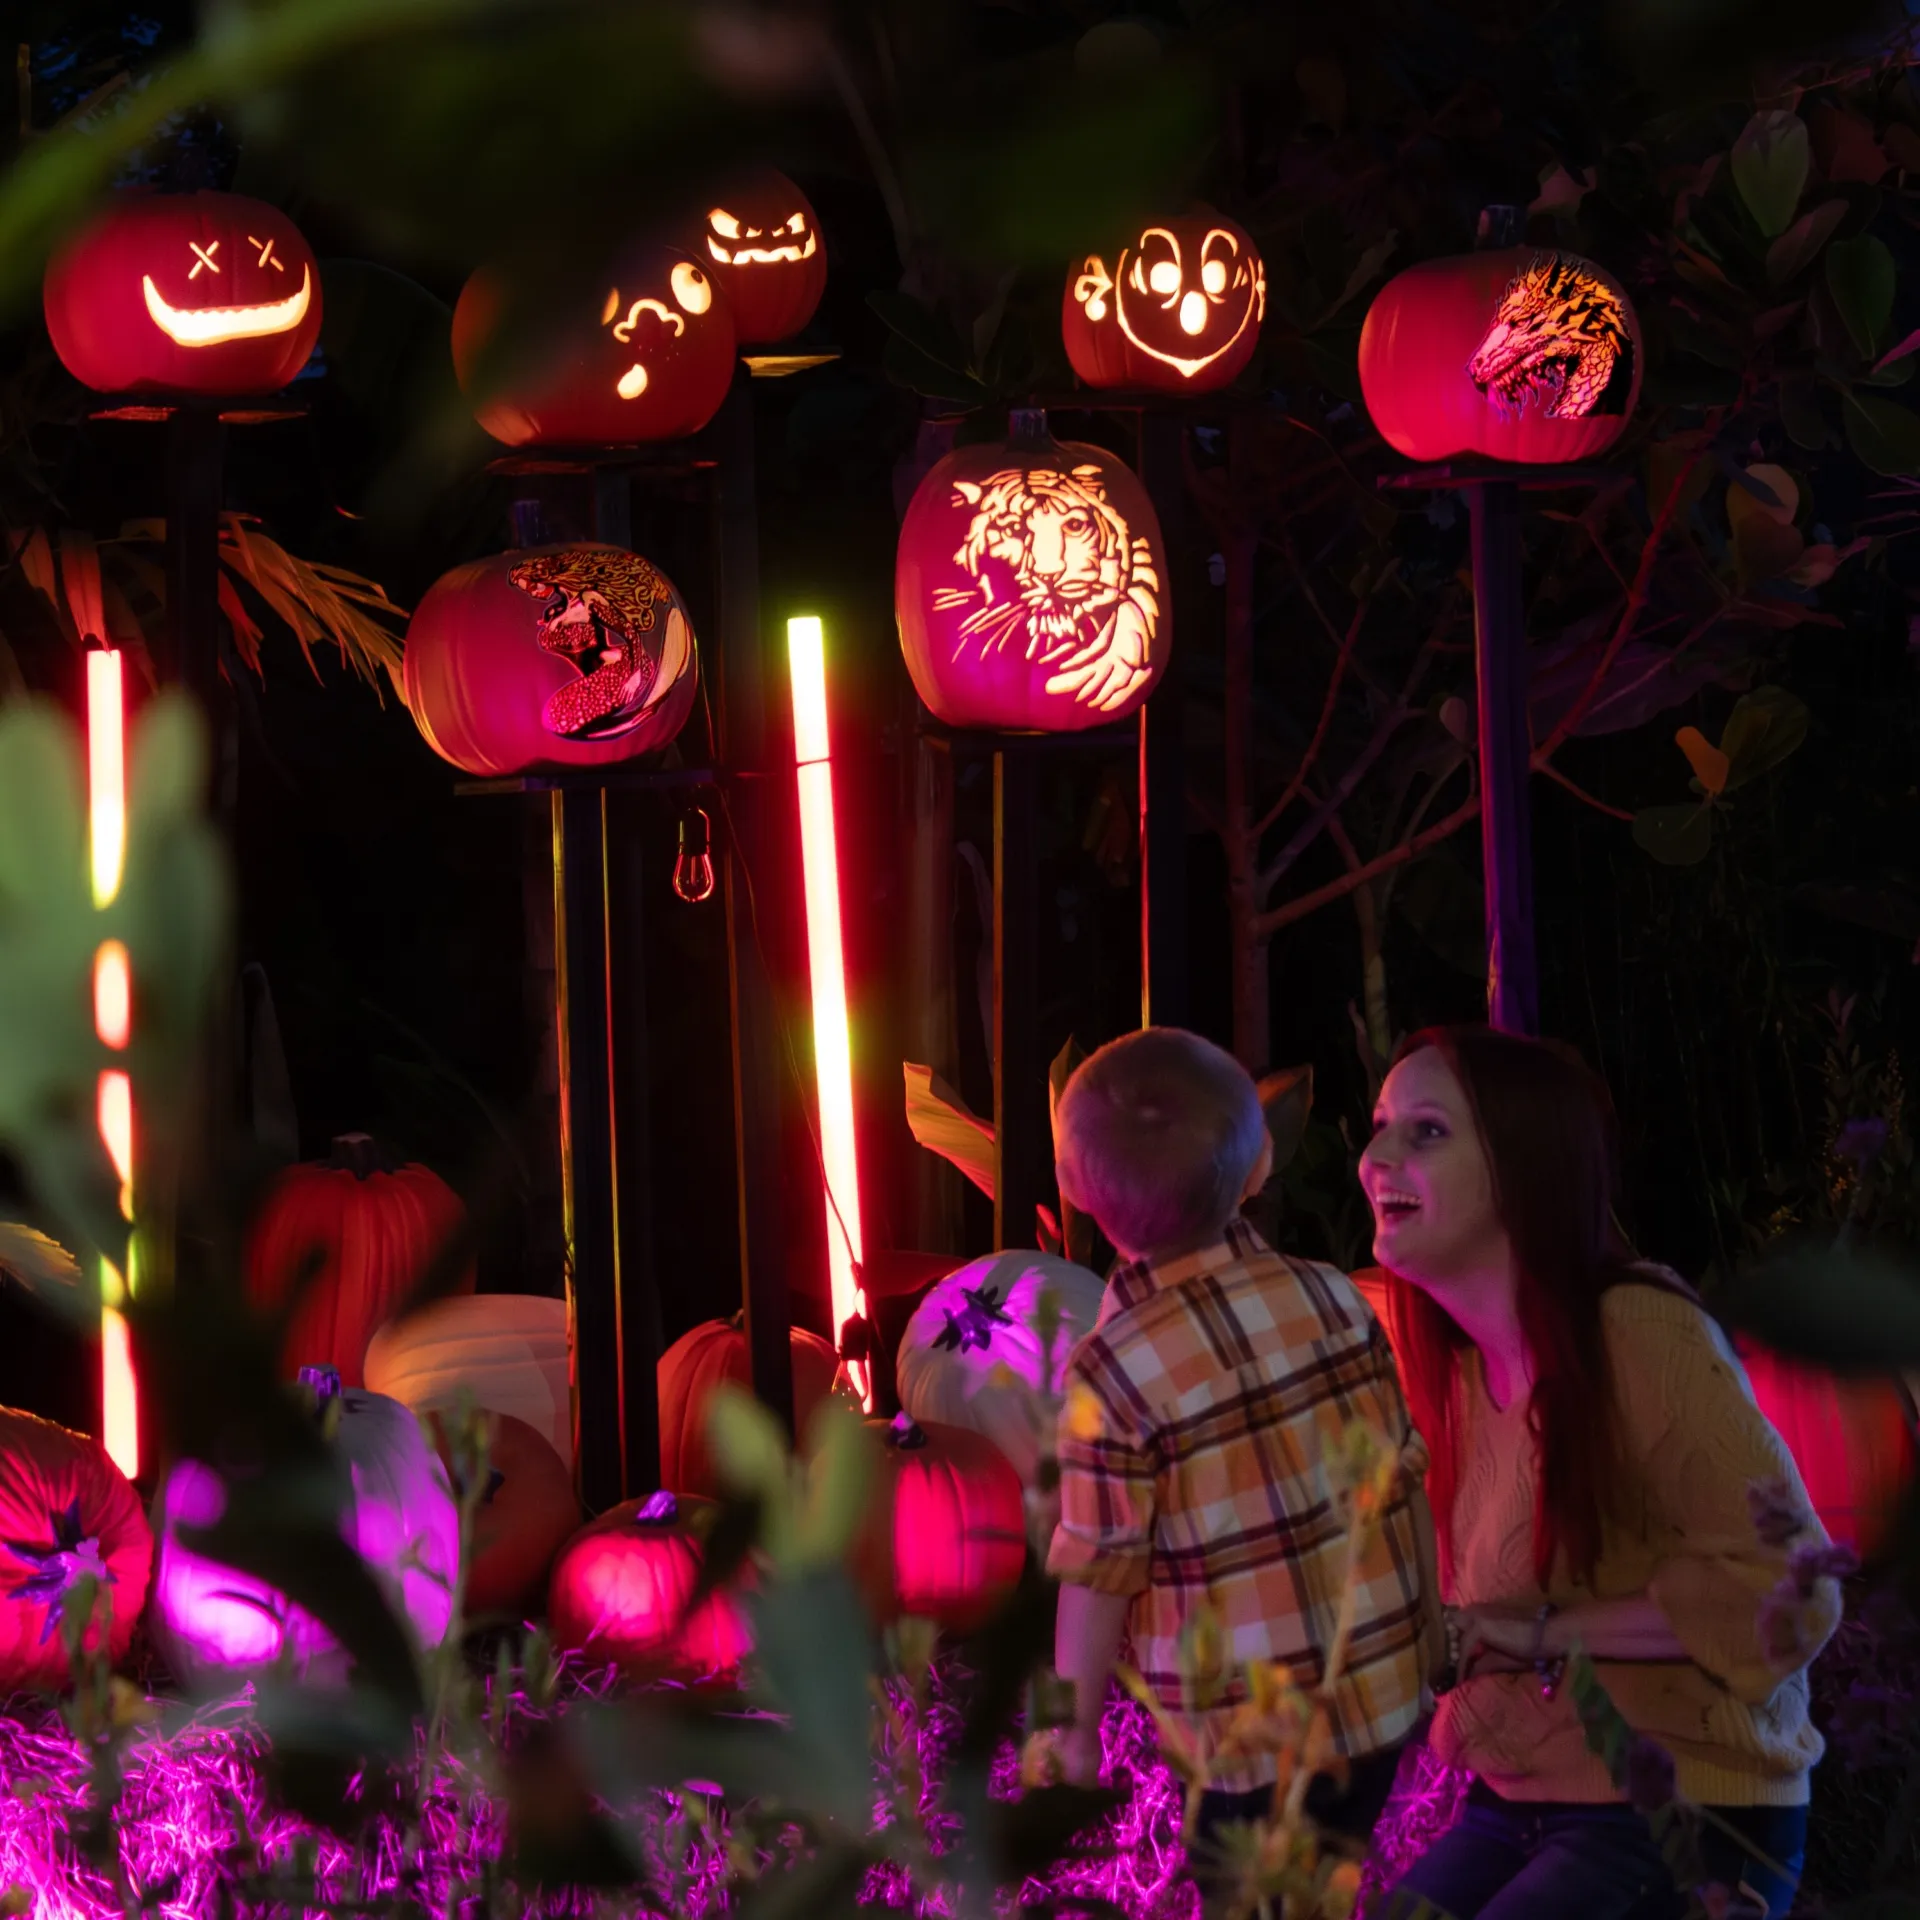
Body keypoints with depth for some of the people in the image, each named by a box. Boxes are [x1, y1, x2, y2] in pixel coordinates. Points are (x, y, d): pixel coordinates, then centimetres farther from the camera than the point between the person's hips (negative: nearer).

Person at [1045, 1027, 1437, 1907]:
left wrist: (1075, 1729, 0)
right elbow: (1402, 1474, 5)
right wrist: (1426, 1631, 20)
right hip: (1387, 1695, 5)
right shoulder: (1333, 1298, -3)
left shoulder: (1117, 1369, -18)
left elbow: (1097, 1573, -13)